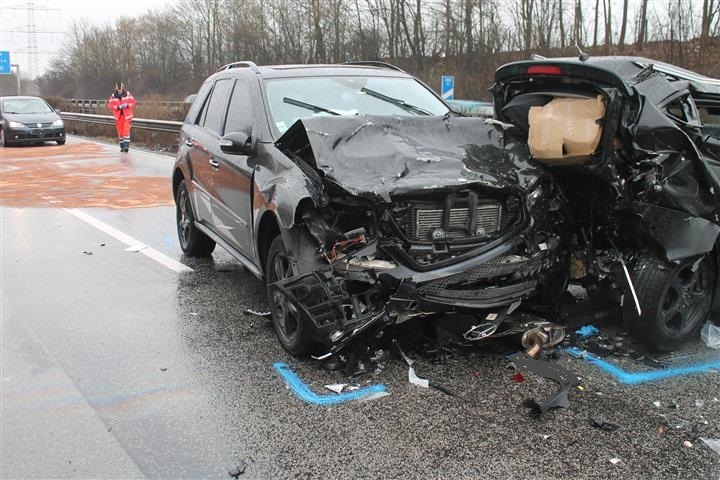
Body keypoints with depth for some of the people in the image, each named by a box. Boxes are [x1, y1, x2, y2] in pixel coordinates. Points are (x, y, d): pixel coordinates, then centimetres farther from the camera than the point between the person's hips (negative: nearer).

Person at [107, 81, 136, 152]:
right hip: (118, 116, 2)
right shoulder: (113, 96, -2)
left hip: (127, 115, -2)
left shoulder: (128, 94, -3)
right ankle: (122, 146, 20)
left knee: (126, 130, -13)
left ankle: (126, 146, -13)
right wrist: (118, 107, -19)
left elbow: (133, 103, -2)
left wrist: (127, 105, -21)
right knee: (120, 132, 7)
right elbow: (110, 105, -6)